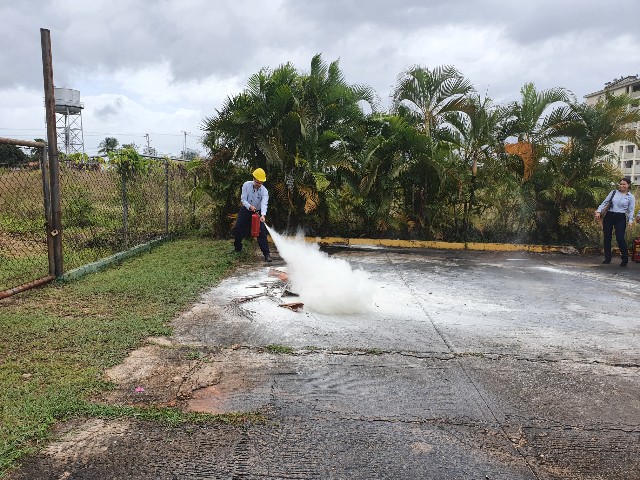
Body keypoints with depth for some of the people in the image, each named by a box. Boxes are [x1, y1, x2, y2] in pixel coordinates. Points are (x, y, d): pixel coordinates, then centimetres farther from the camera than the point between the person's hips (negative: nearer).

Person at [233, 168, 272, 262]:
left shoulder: (264, 190, -19)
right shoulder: (246, 185, -14)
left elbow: (264, 203, -33)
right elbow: (243, 199, -15)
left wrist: (263, 215, -50)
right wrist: (250, 206, -34)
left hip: (257, 212, -2)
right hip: (245, 210, 2)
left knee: (262, 232, -13)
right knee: (238, 230, 5)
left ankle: (266, 254, -10)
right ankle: (238, 249, 30)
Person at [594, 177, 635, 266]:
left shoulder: (631, 197, 5)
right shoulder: (613, 192, 8)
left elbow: (631, 210, 2)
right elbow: (605, 202, 6)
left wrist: (630, 221, -11)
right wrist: (599, 211, -8)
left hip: (620, 218, -2)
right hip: (609, 216, 2)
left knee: (620, 238, -11)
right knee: (607, 237, 4)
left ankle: (625, 259, 4)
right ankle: (607, 258, 14)